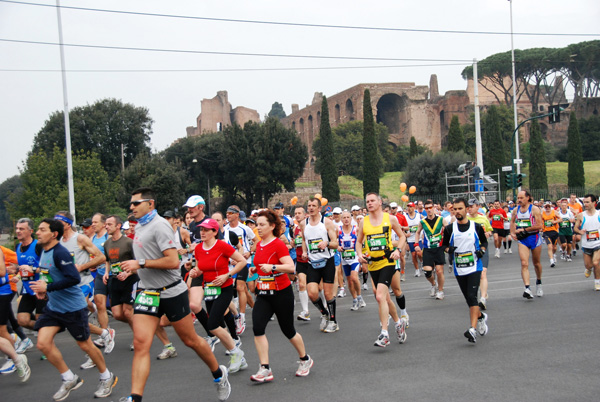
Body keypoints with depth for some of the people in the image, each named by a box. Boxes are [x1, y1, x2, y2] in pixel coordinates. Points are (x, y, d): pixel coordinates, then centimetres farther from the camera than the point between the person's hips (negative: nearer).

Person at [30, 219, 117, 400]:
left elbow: (74, 278, -29)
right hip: (53, 307, 8)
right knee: (43, 343, -3)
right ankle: (69, 379, 15)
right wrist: (41, 286, 5)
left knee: (85, 345, 4)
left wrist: (48, 287, -24)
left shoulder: (60, 253, -20)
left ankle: (107, 378, 26)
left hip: (73, 307, -8)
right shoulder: (43, 252, 7)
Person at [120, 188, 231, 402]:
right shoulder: (139, 226, 11)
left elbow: (173, 261, -24)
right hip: (147, 293, 7)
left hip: (171, 292, -7)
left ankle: (219, 374, 31)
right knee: (140, 343, -8)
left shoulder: (159, 225, -16)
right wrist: (133, 268, 16)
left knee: (190, 340, 7)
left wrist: (141, 263, -23)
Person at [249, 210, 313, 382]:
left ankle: (305, 360, 31)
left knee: (288, 330, 6)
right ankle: (265, 369, -9)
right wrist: (256, 269, 8)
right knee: (257, 327, -12)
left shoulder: (278, 244, -14)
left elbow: (291, 267, -23)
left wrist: (272, 267, -34)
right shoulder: (259, 245, 8)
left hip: (282, 293, -6)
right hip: (263, 294, 6)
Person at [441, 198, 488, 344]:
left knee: (472, 296, -18)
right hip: (459, 269, 3)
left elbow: (484, 241, 14)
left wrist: (482, 250, -6)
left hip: (474, 267, -3)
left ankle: (472, 329, -22)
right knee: (469, 299, 12)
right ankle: (480, 316, 41)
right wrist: (448, 249, -11)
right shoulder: (449, 229, 2)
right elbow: (444, 244, 11)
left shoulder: (476, 227, 0)